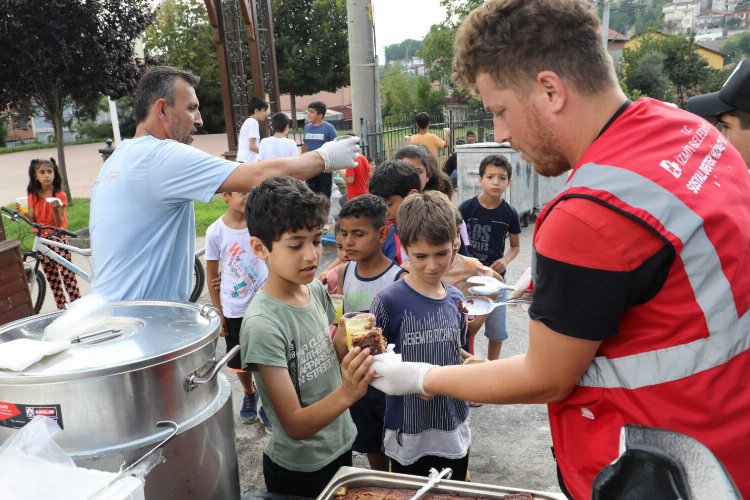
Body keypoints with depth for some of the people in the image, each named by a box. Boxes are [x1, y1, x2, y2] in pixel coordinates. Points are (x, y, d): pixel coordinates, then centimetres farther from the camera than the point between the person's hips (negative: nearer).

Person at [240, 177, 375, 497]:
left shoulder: (315, 289, -7)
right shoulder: (263, 324, -27)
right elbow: (294, 426, -25)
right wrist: (347, 394, -42)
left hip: (341, 446, 6)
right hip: (299, 470, -6)